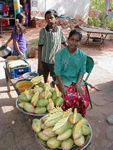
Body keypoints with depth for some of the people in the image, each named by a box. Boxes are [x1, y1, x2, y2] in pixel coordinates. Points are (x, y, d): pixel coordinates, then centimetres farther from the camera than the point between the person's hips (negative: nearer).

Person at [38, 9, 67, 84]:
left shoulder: (59, 29, -4)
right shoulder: (43, 31, -6)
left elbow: (64, 42, 10)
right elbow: (40, 47, -4)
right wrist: (39, 62, -5)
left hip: (55, 61, 0)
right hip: (44, 60, 1)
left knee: (56, 80, 10)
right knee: (45, 78, 17)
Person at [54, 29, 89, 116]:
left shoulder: (82, 55, 3)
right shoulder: (60, 54, -4)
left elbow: (82, 71, 5)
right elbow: (57, 72, -6)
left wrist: (78, 84, -11)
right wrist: (62, 86, -17)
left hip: (77, 81, 2)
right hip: (63, 80, -2)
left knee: (82, 98, -22)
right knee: (70, 98, -26)